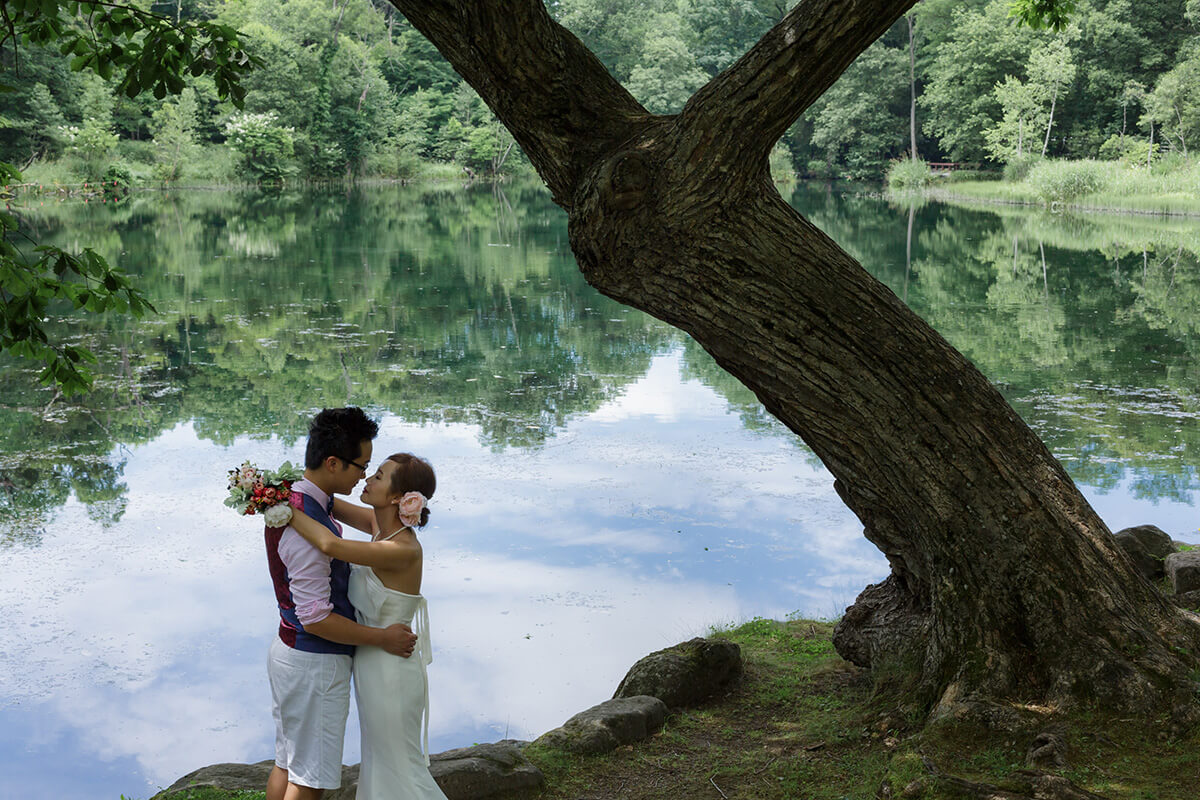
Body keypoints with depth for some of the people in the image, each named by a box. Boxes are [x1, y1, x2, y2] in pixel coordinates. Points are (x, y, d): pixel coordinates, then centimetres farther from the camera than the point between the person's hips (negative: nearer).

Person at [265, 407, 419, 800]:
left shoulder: (291, 500, 2)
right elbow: (315, 619, -27)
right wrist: (382, 638, -17)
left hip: (288, 650, 10)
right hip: (315, 664, -10)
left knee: (287, 762, 21)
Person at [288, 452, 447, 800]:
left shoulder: (404, 550, -30)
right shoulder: (383, 525, -4)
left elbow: (331, 544, -42)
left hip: (390, 673, -9)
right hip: (372, 664, 9)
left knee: (400, 771, 9)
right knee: (380, 763, 25)